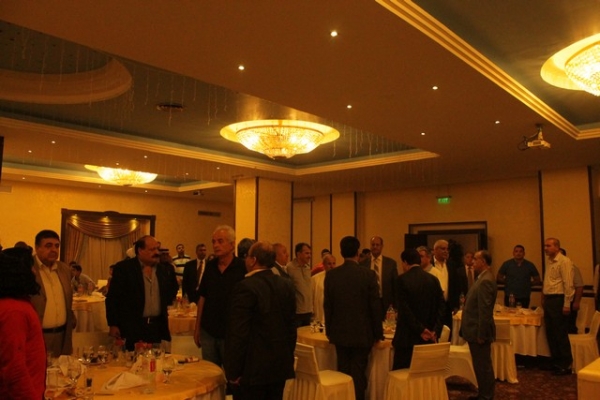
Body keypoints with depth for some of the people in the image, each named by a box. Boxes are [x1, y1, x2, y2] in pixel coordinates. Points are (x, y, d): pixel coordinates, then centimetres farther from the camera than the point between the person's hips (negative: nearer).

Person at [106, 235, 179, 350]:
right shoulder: (123, 268, -5)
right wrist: (113, 325, -7)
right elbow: (113, 298, -5)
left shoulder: (164, 269, 7)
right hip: (132, 327, -4)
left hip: (157, 327, 4)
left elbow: (173, 289, 19)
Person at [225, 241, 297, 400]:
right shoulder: (287, 285, 2)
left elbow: (238, 333, -18)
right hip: (280, 365, 6)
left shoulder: (246, 287, -18)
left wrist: (233, 371, -9)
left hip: (253, 368, -6)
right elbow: (292, 326, 8)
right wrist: (288, 358, 17)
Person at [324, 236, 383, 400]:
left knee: (343, 372, 14)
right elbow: (375, 306, -8)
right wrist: (378, 333, 2)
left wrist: (329, 331, 12)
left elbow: (327, 305, 1)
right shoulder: (368, 274, -12)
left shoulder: (331, 274, -5)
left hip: (340, 333, 2)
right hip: (362, 333, -2)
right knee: (358, 373, 7)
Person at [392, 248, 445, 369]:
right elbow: (441, 306, 2)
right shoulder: (434, 279, 5)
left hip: (407, 337, -5)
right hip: (428, 338, 5)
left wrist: (421, 330, -10)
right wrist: (436, 331, -1)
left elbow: (404, 309, -14)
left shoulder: (402, 279, -9)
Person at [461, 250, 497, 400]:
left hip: (479, 332, -10)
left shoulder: (485, 281, -20)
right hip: (476, 331, 10)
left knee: (483, 366, 1)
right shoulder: (483, 278, 12)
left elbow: (485, 311, -24)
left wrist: (481, 335, -22)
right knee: (481, 365, 18)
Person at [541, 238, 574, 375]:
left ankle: (566, 365, 9)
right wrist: (544, 299, 17)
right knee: (550, 332, 14)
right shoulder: (548, 261, 12)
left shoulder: (564, 262, -12)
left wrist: (567, 304, -18)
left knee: (561, 333, -2)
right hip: (549, 300, 8)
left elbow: (568, 284, -16)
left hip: (558, 300, -8)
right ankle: (555, 361, 25)